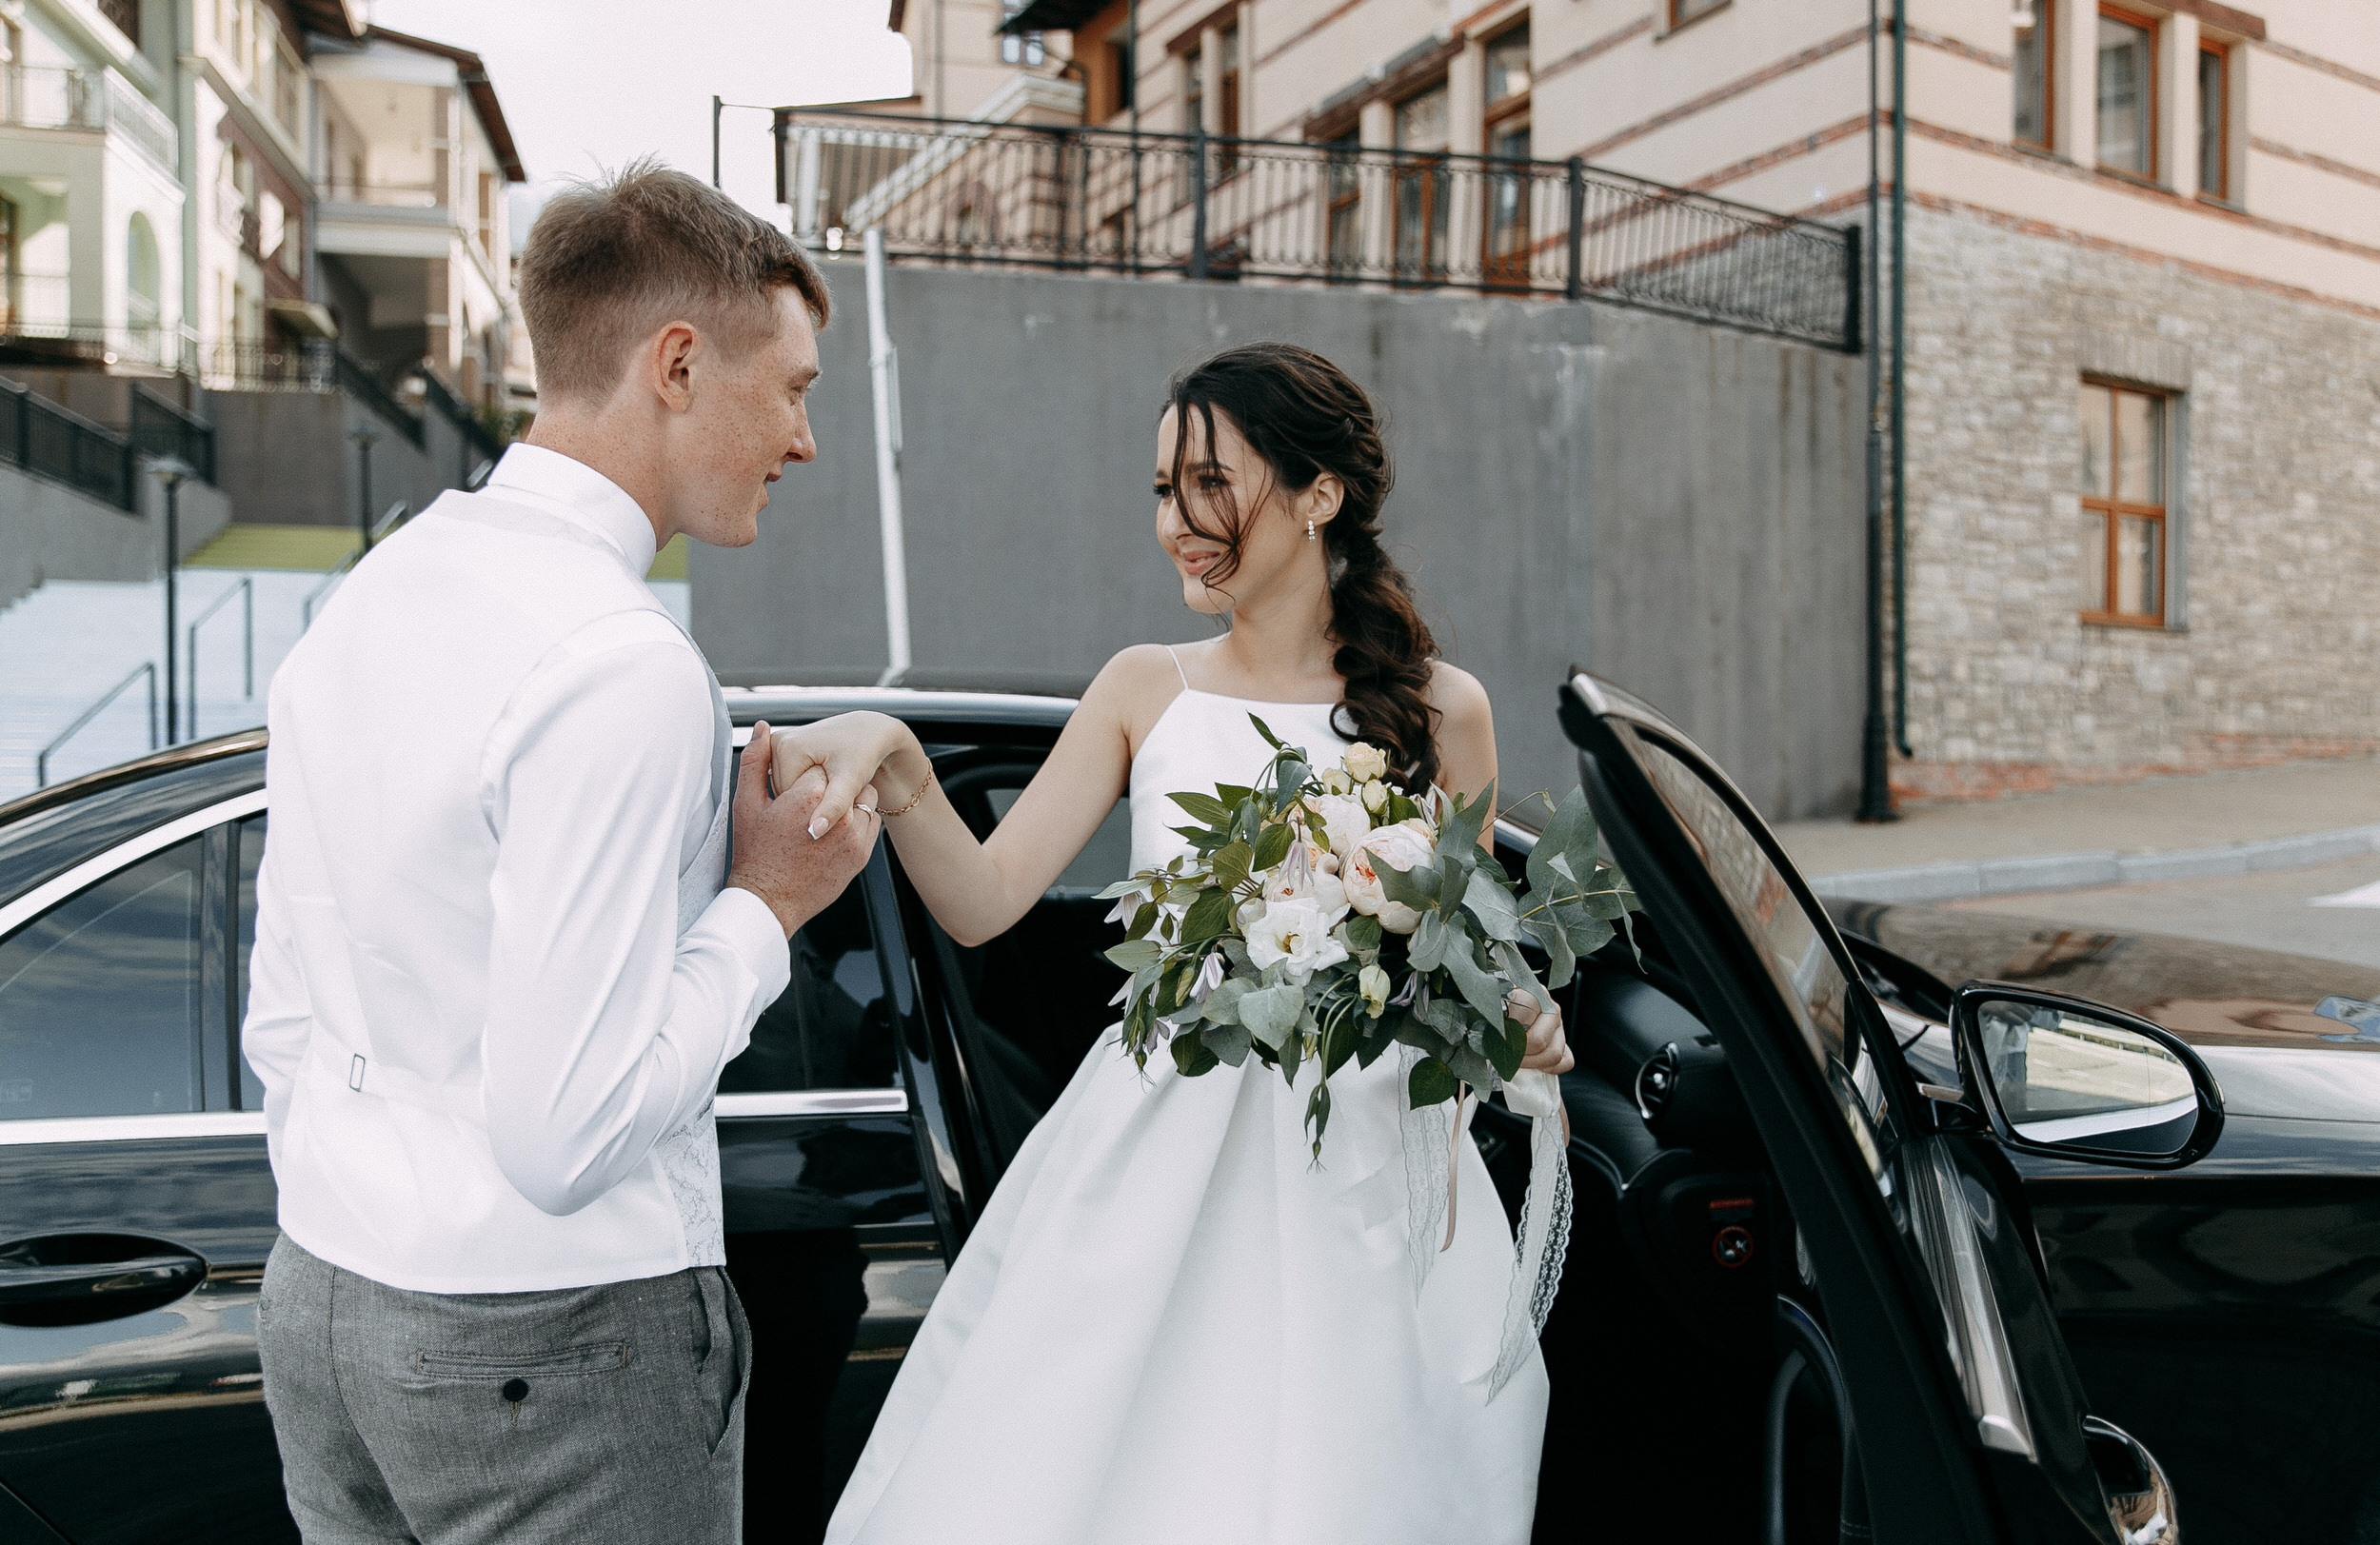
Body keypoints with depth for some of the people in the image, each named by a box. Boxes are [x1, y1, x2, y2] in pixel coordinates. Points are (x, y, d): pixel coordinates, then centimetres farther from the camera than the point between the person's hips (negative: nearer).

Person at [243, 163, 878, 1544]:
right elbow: (564, 1131, -24)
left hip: (320, 1297, 8)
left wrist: (363, 1244, 21)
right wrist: (764, 905, -13)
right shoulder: (623, 666, -23)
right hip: (555, 1345, -8)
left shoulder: (363, 601, 5)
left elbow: (282, 1022, 11)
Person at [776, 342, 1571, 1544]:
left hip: (1360, 1182, -1)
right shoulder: (1146, 690, 5)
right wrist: (897, 767, -20)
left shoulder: (1438, 710, 1)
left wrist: (1517, 1025, -12)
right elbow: (984, 901, -3)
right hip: (1148, 1174, 2)